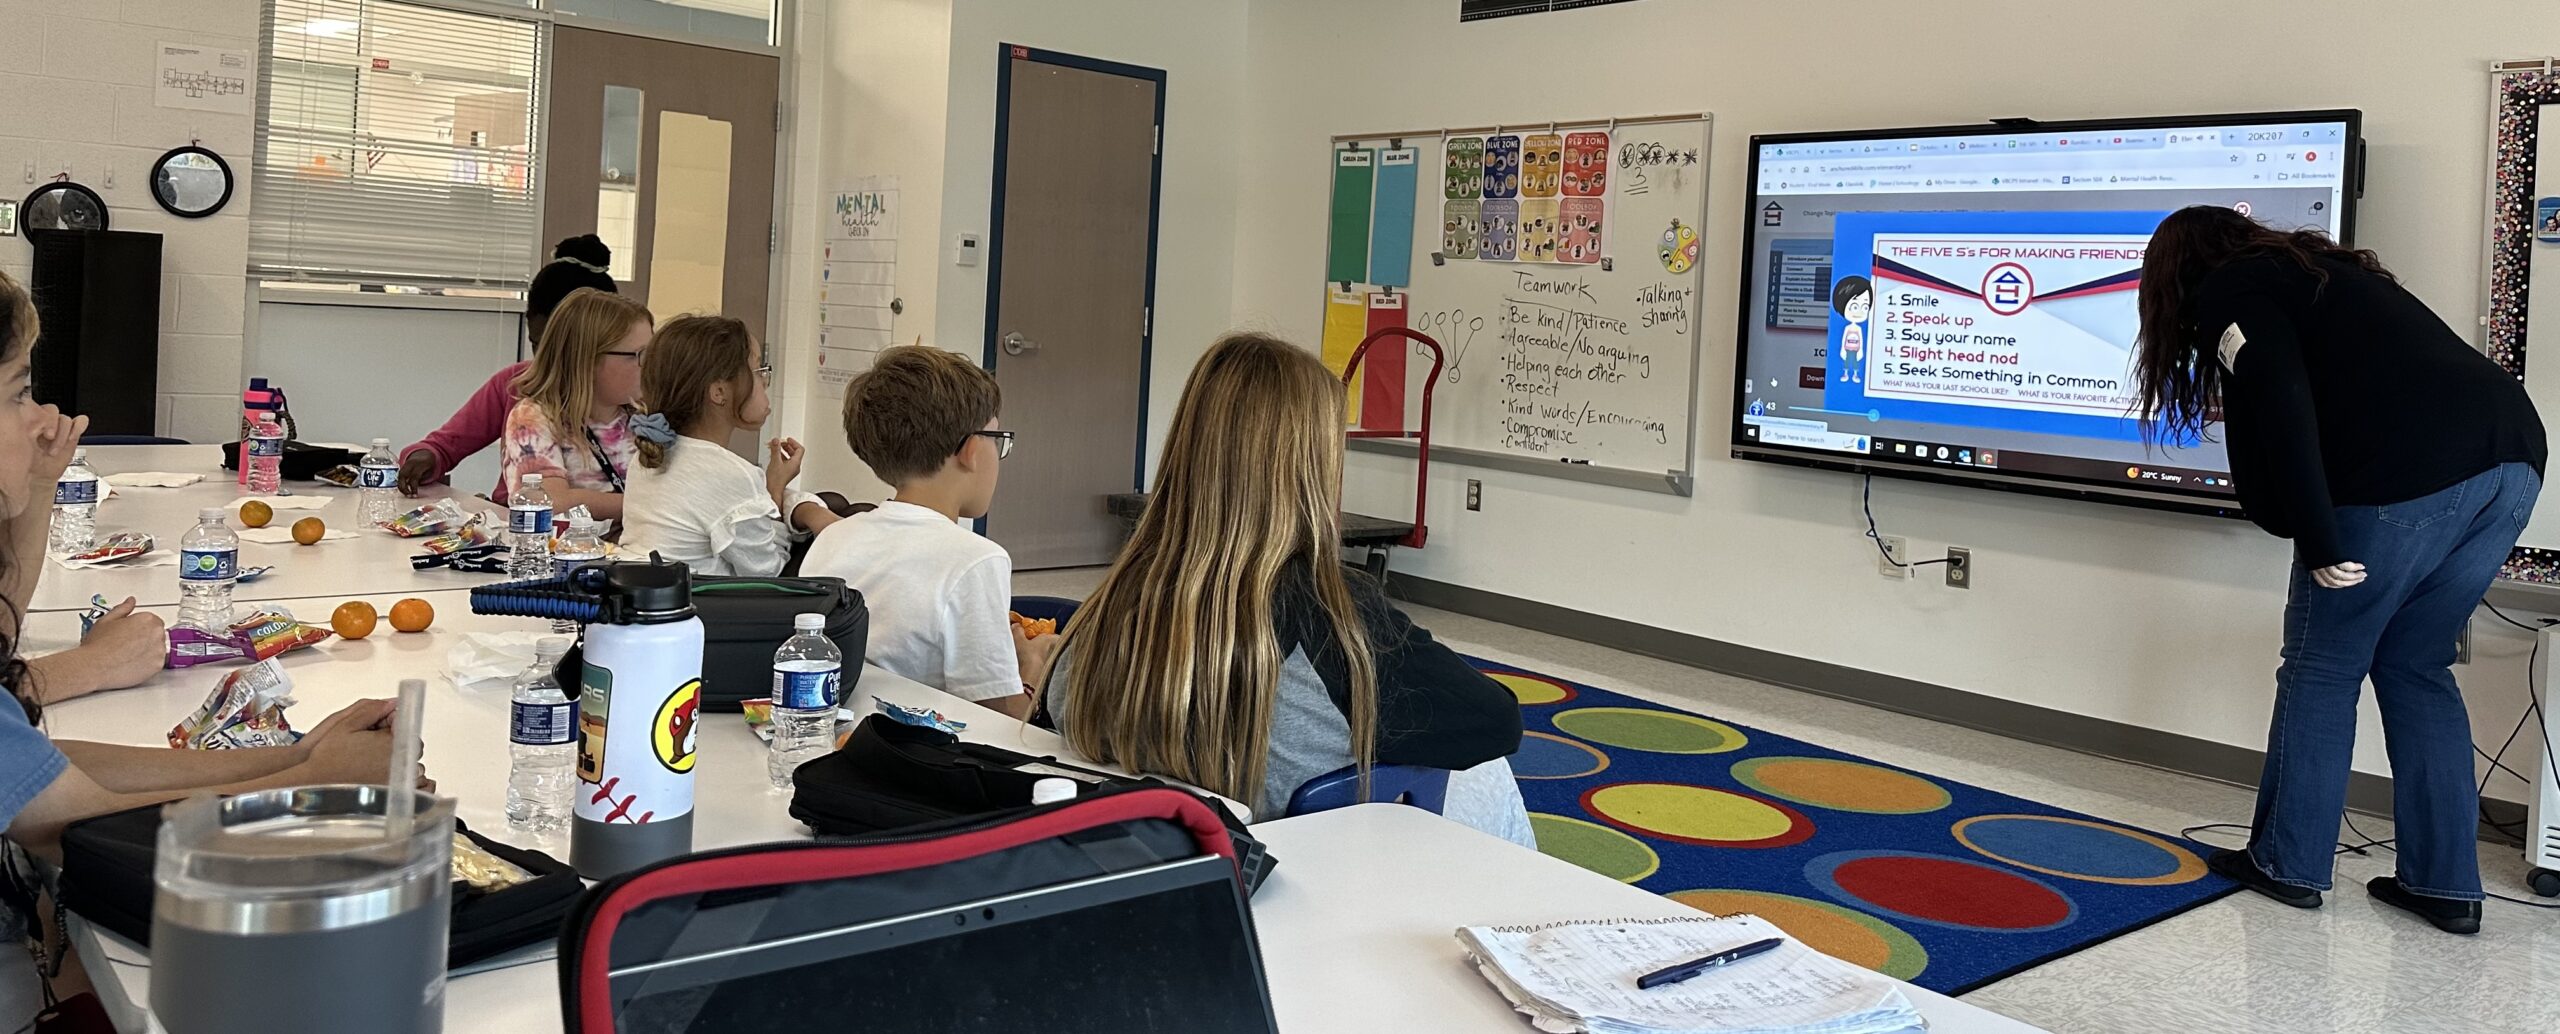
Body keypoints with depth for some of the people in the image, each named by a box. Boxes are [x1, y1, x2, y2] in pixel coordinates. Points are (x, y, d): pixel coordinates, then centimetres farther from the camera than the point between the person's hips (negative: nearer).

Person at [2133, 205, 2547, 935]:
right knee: (2417, 669, 19)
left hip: (2410, 471, -8)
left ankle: (2287, 864, 19)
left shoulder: (2230, 292, 6)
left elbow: (2284, 410, -10)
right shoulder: (2321, 269, 30)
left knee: (2321, 670, 9)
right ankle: (2443, 883, 20)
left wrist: (2320, 545, -12)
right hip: (2511, 457, 8)